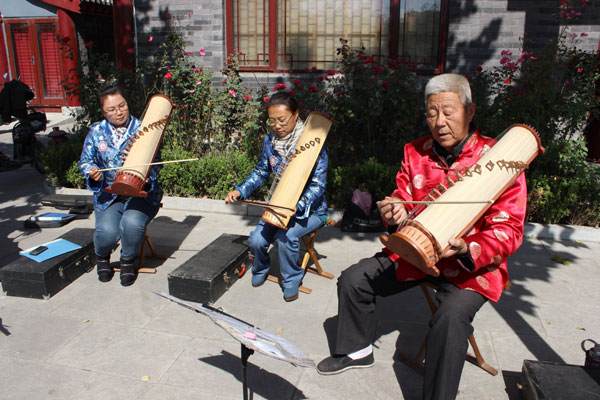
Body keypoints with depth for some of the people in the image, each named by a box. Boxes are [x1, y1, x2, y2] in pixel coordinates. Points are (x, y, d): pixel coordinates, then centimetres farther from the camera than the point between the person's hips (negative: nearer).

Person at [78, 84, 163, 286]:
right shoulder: (96, 131, 9)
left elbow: (155, 163, -4)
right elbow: (85, 161, 12)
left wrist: (147, 179, -25)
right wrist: (92, 172, -12)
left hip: (141, 193, -2)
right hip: (108, 194, 2)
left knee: (132, 223, -32)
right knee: (107, 231, -24)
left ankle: (128, 259, 3)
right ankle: (102, 255, 16)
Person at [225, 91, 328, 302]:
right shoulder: (270, 141, 0)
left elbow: (318, 184, -20)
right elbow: (261, 172, 14)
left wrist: (297, 207, -35)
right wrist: (239, 191, 0)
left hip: (310, 209, -5)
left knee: (286, 235, -31)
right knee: (256, 240, -16)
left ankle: (291, 280, -3)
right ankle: (260, 270, 21)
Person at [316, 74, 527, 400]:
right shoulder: (415, 152, 1)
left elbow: (508, 230, -16)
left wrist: (467, 250, -34)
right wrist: (395, 211, -16)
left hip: (473, 265, -5)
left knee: (451, 315, -32)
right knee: (353, 280, 0)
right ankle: (356, 350, 25)